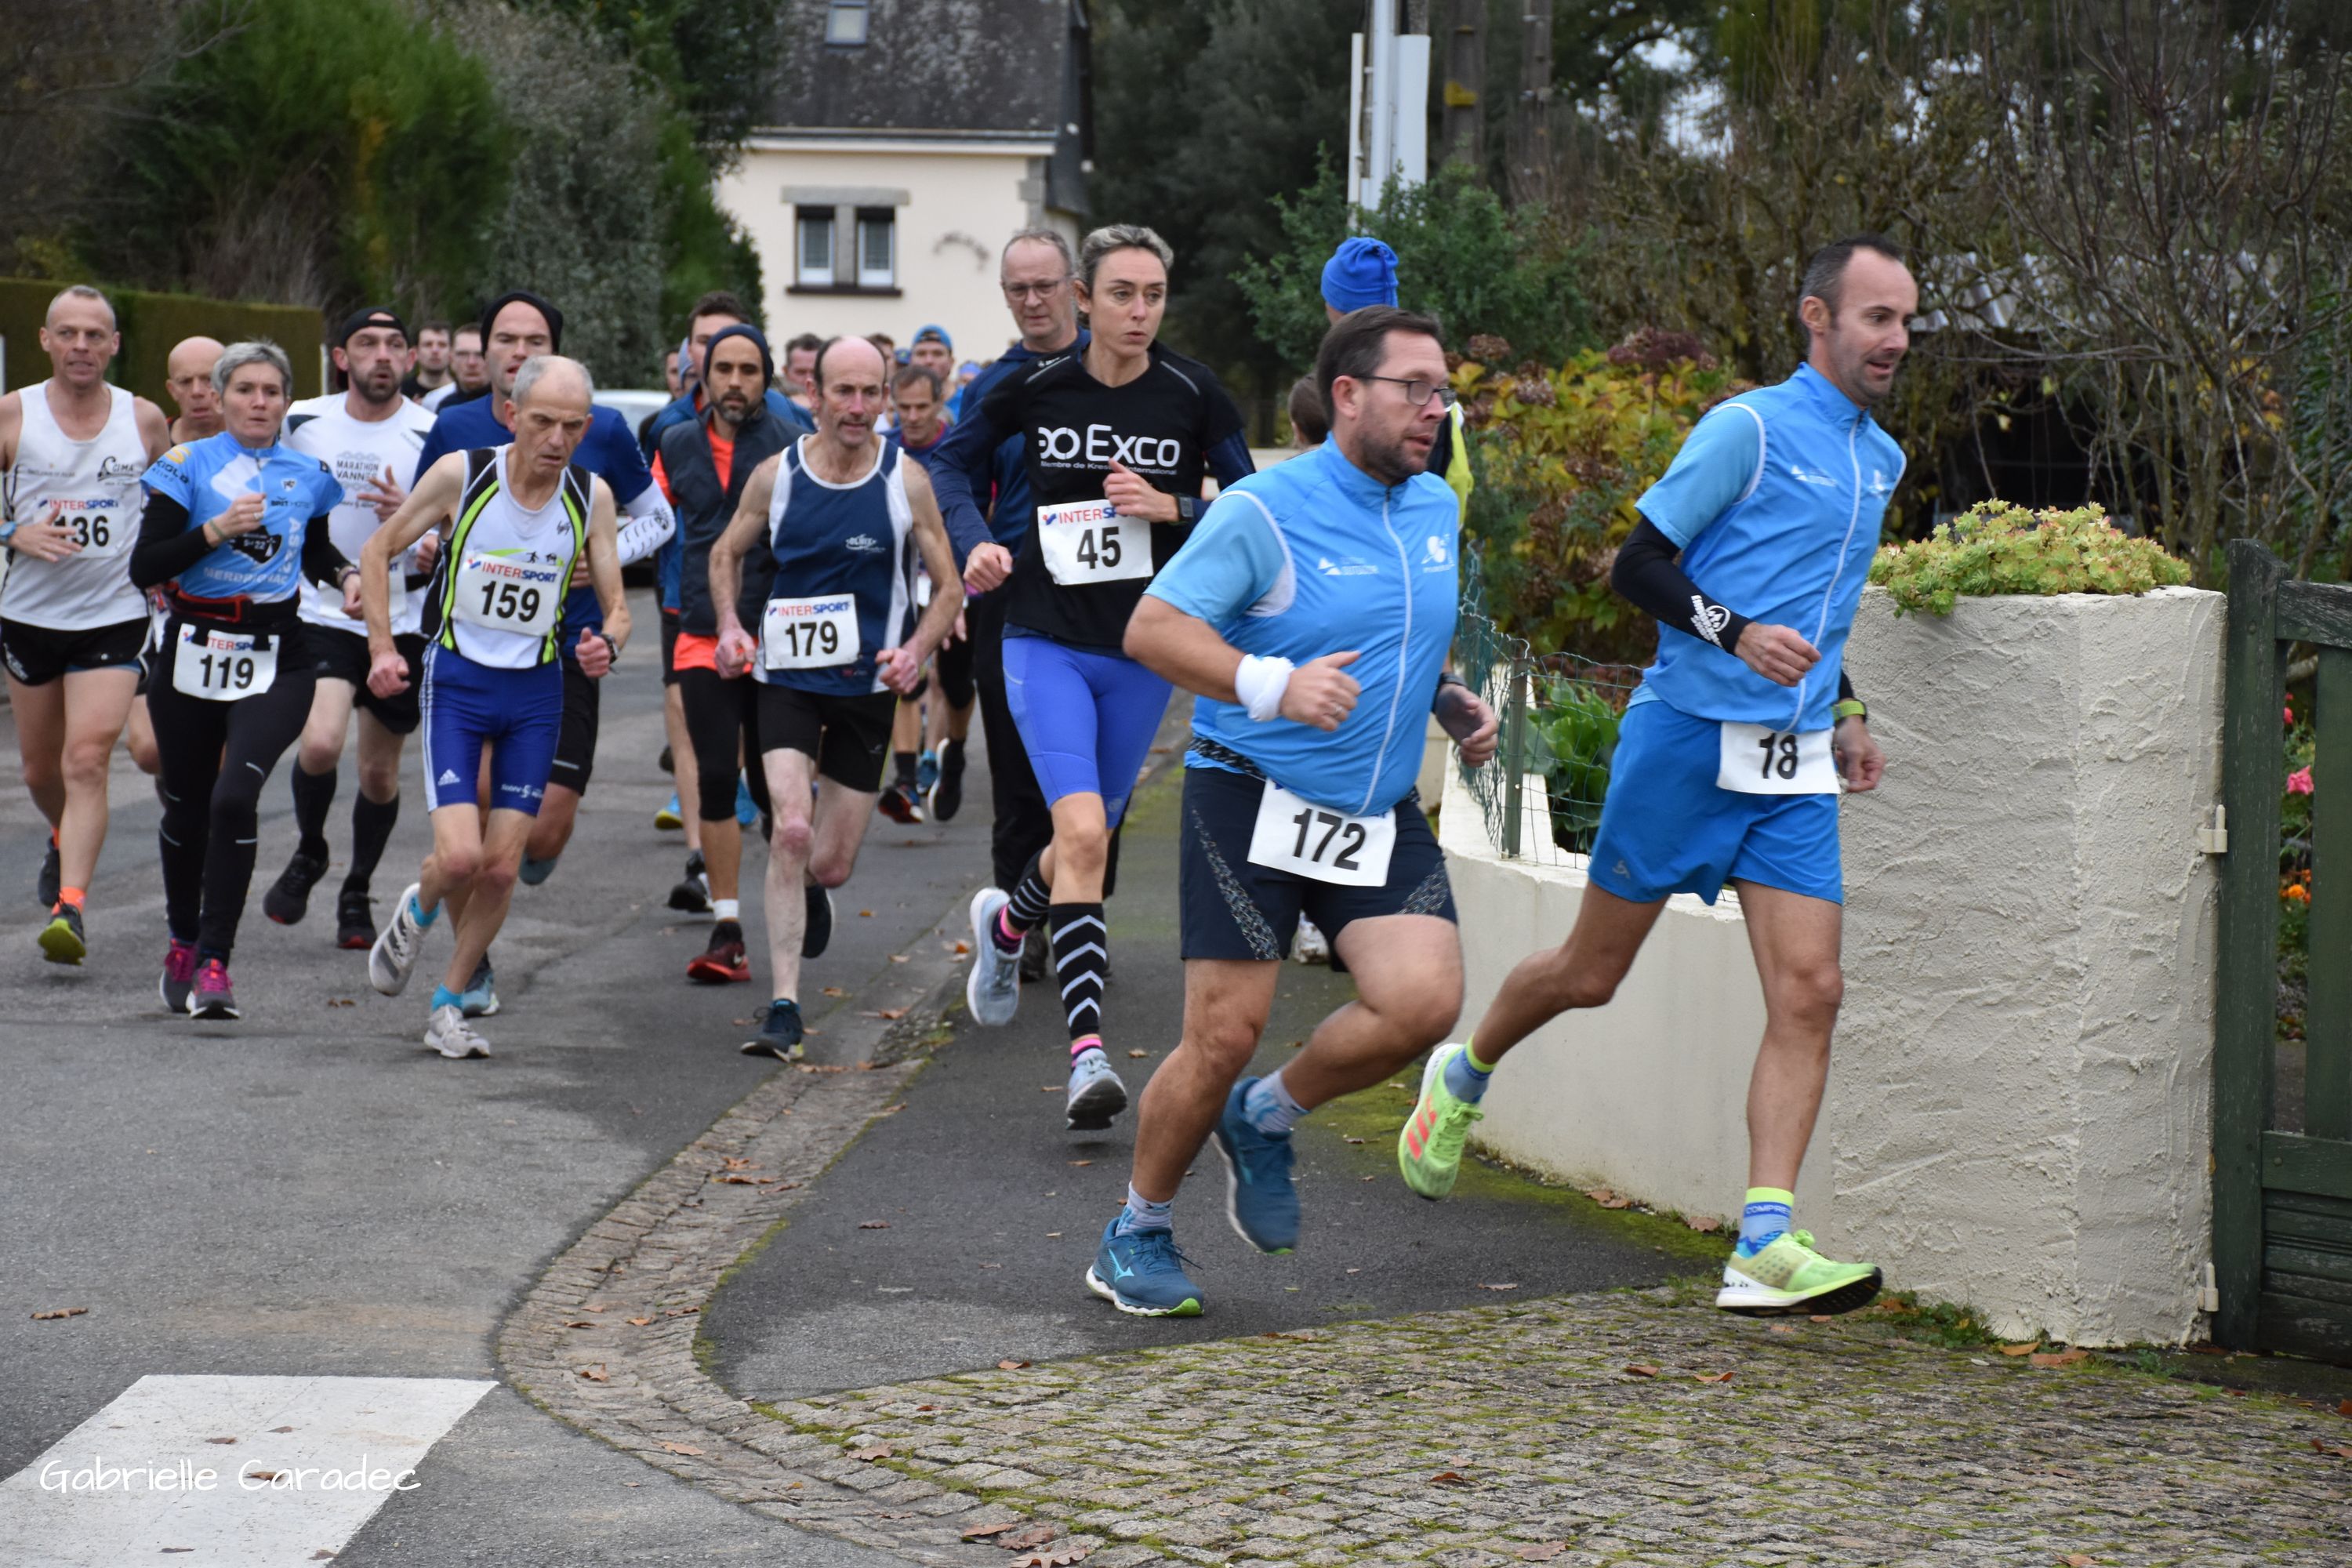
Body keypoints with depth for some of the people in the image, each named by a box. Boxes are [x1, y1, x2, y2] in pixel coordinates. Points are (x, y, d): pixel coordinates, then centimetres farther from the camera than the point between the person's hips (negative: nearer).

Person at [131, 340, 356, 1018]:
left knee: (235, 797, -20)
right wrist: (215, 529, -18)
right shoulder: (187, 466, -1)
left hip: (277, 662, 0)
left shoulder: (309, 475, 8)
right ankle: (182, 944, 36)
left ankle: (214, 961, -17)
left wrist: (346, 575, 6)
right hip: (194, 652, 0)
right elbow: (144, 567, -9)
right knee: (187, 806, 12)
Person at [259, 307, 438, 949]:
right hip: (320, 613, 0)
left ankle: (357, 892, 30)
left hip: (401, 623, 0)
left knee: (380, 773, 8)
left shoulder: (432, 436, -5)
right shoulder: (302, 422, 1)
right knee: (320, 743, -21)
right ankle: (308, 853, 8)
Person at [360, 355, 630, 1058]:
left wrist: (606, 643, -20)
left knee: (502, 867, 0)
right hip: (457, 680, -3)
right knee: (459, 855, -16)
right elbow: (378, 550, 2)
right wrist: (382, 648, -6)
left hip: (536, 690, 3)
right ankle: (418, 913, 21)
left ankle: (449, 1005, 18)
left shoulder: (591, 496, -3)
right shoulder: (461, 473, -11)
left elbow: (615, 607, 3)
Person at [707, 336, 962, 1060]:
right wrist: (730, 626, -5)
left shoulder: (906, 480, -4)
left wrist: (916, 650, -14)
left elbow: (948, 585, 3)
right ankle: (783, 1008, -15)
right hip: (788, 677, -1)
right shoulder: (775, 475, -3)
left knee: (831, 865, 7)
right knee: (792, 832, -20)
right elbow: (727, 553, 13)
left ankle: (808, 885, 48)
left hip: (869, 684, 1)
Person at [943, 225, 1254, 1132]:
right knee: (1082, 831, -21)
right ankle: (1087, 1053, -23)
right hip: (1046, 640, -2)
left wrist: (1171, 508, -16)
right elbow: (951, 458, 10)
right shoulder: (1036, 386, -5)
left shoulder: (1193, 395, -5)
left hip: (1143, 651, 2)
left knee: (1088, 835, 15)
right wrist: (976, 541, -5)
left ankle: (1006, 924, 51)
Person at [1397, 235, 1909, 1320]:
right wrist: (1737, 634, -23)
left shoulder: (1881, 459, 14)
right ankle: (1463, 1076, 36)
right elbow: (1637, 566, -11)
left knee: (1808, 994, -9)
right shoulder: (1748, 428, -10)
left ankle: (1764, 1247, -13)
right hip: (1688, 739, -6)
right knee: (1591, 974, 6)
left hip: (1796, 766, 6)